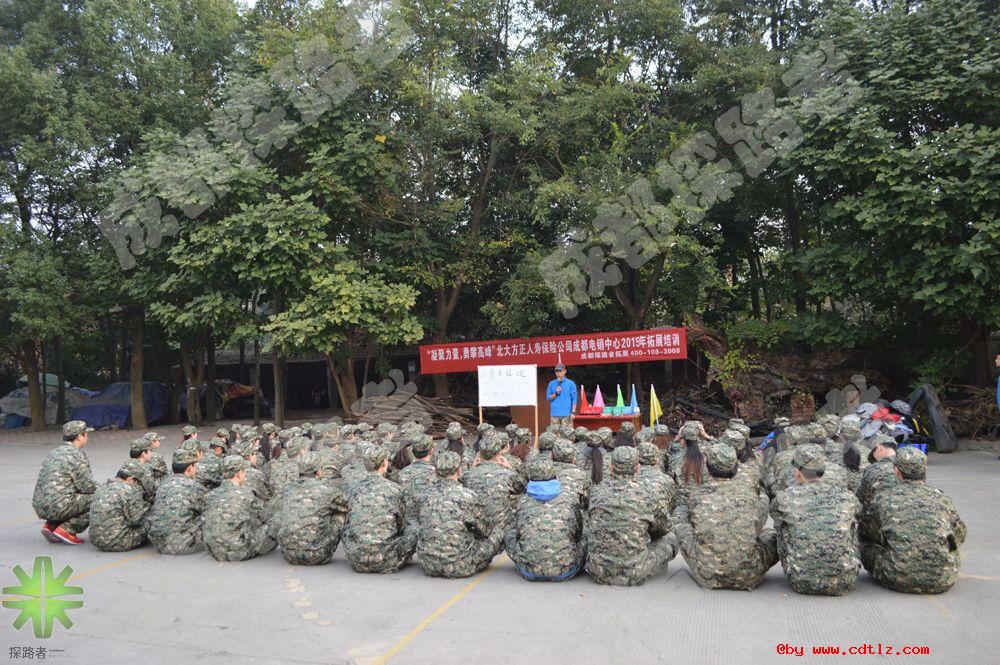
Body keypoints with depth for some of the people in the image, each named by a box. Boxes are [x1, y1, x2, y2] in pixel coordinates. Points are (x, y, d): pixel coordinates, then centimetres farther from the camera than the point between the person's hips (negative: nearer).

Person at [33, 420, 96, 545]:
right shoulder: (77, 455, -10)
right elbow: (87, 486, -12)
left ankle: (50, 525, 12)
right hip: (59, 506, -9)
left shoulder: (54, 453, 18)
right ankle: (67, 530, -8)